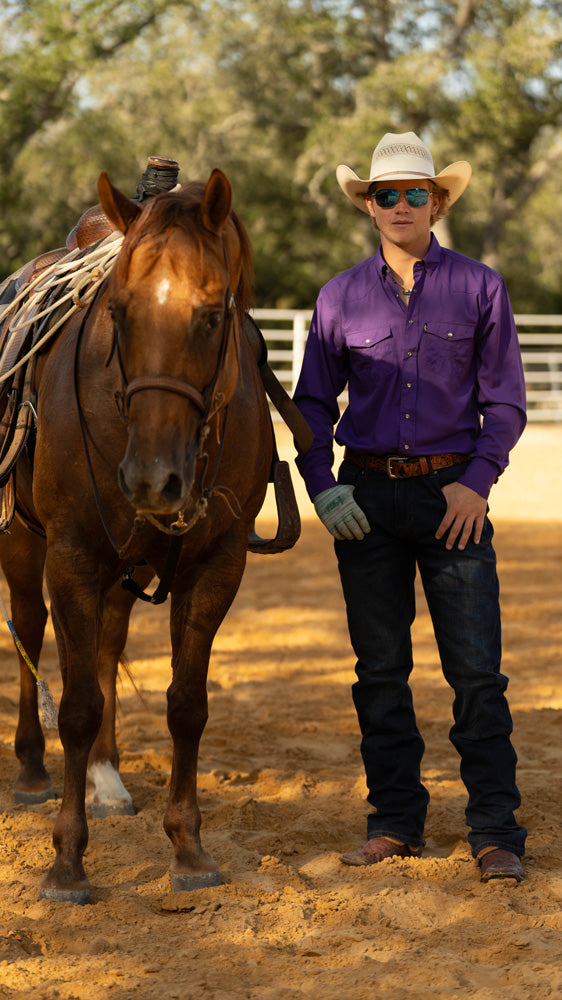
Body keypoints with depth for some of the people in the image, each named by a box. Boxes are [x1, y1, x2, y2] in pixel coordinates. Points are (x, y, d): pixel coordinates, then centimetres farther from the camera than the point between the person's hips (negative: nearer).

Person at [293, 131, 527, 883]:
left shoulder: (479, 287, 2)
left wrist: (477, 481, -12)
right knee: (380, 668, 6)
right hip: (367, 496, 2)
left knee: (476, 669, -5)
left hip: (452, 493, -2)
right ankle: (395, 821, 16)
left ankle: (496, 831, -1)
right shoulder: (342, 297, 6)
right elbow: (313, 401, 10)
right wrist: (321, 485, -5)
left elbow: (505, 400, 2)